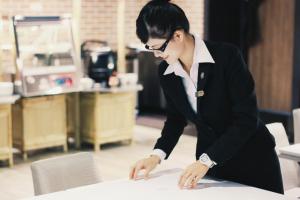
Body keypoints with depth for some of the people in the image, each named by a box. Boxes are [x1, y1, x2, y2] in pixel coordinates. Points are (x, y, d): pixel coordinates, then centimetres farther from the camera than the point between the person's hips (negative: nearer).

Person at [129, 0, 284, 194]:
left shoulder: (227, 55, -22)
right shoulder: (166, 72, -6)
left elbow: (247, 118, -24)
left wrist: (206, 160, -29)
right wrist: (157, 155, -7)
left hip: (252, 159, -4)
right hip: (209, 163, 4)